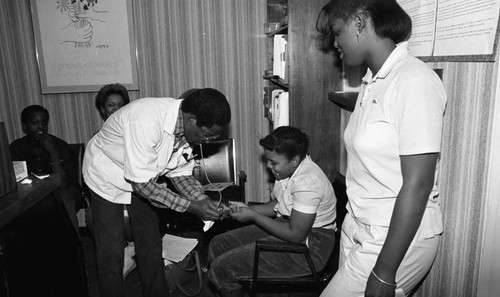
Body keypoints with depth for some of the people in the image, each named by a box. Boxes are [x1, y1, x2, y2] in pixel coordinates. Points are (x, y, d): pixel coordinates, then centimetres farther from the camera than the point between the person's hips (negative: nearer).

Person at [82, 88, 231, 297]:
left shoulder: (187, 127, -18)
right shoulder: (146, 123, -40)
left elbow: (180, 172, -5)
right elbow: (142, 184, -35)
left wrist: (202, 200, -21)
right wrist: (191, 207, -32)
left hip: (142, 178, 6)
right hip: (107, 178, -6)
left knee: (151, 245, 12)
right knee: (111, 253, -1)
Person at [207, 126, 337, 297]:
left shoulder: (308, 182, -27)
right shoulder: (288, 168, 1)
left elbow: (295, 234, -26)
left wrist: (253, 216, -19)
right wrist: (247, 208, -3)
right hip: (286, 224, 10)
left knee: (222, 267, -15)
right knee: (217, 245, 7)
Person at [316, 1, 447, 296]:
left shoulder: (415, 81, -17)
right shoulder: (372, 84, 7)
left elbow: (417, 186, -19)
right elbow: (371, 172, 9)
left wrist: (384, 271, -17)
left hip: (399, 239, -6)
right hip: (359, 231, 7)